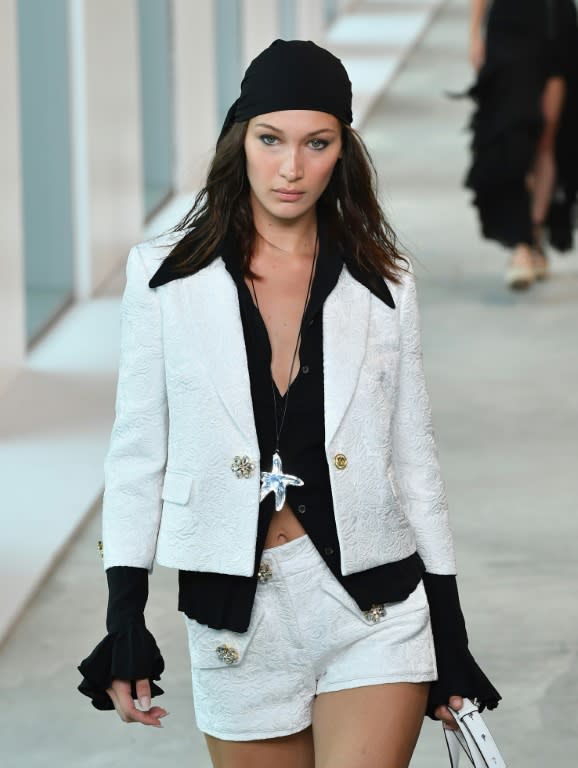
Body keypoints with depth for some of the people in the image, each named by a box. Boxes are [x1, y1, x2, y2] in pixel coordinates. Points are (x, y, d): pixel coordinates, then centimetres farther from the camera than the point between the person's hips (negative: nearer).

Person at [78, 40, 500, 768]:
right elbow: (137, 453, 3)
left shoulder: (383, 284, 3)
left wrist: (448, 629, 7)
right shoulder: (165, 276, 1)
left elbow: (413, 459, 8)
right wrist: (123, 618, -2)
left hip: (373, 608, 0)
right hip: (237, 618, 0)